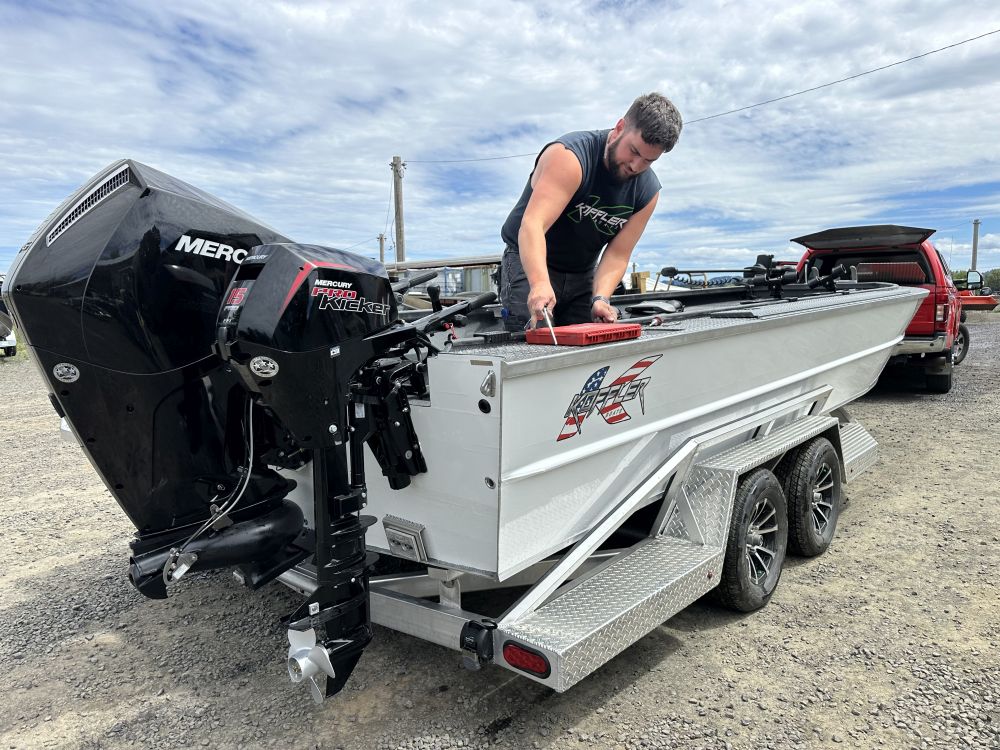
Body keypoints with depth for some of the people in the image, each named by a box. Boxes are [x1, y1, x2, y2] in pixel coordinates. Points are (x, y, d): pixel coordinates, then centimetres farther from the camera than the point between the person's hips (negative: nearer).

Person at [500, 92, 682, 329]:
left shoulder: (647, 191, -6)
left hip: (583, 274, 6)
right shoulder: (570, 156, -25)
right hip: (530, 263, -5)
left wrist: (600, 297, -28)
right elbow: (532, 225, -37)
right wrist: (539, 283, -54)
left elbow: (617, 254, -7)